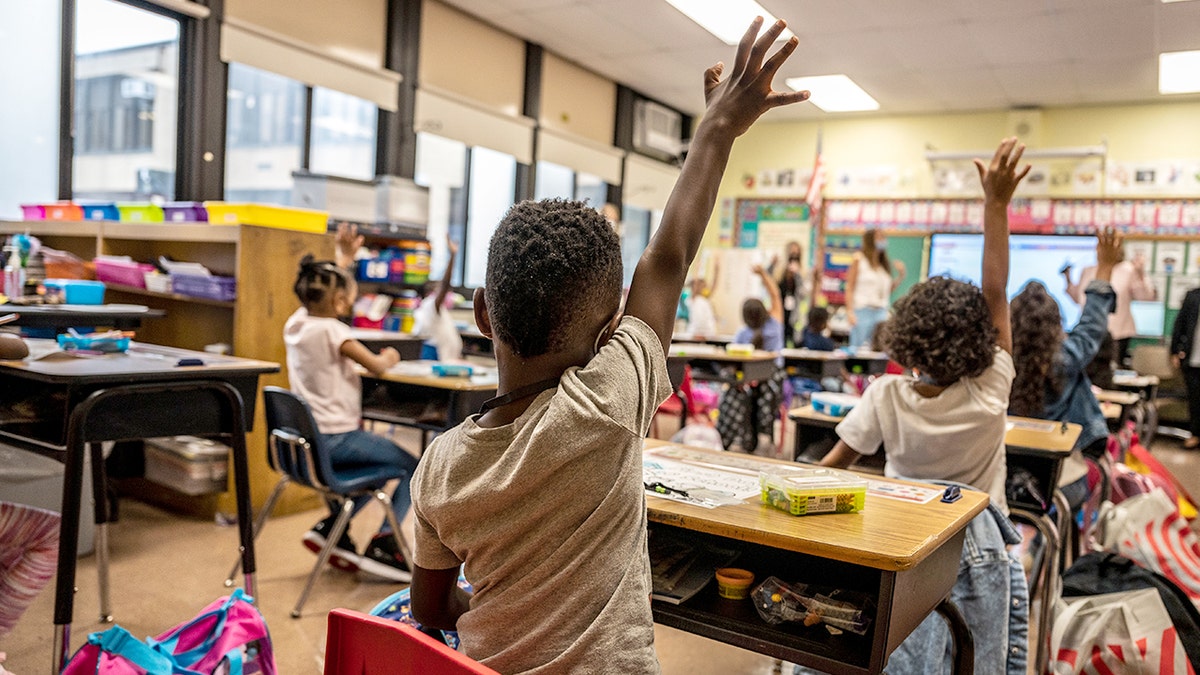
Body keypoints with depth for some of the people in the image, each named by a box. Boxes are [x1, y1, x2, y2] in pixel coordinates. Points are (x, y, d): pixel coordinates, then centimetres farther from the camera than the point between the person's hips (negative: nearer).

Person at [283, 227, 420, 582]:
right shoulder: (331, 331, -19)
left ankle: (331, 529, 22)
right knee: (414, 468, -2)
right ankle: (382, 545, -1)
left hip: (309, 439, 10)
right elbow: (376, 366, -17)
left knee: (381, 464, 27)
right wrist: (390, 357, 4)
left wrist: (343, 259, 27)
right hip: (336, 438, -10)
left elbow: (323, 289, 25)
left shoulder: (296, 322, 6)